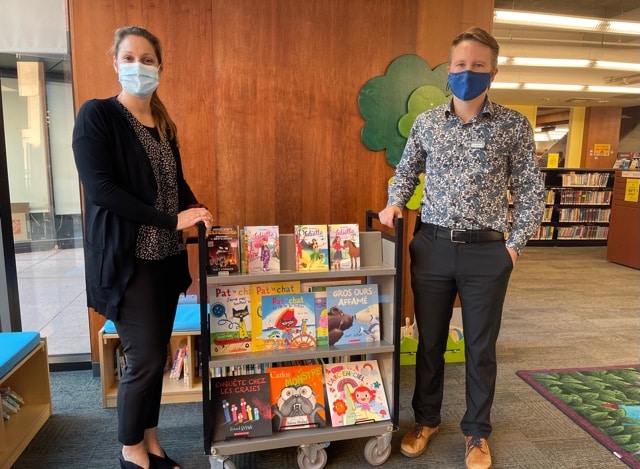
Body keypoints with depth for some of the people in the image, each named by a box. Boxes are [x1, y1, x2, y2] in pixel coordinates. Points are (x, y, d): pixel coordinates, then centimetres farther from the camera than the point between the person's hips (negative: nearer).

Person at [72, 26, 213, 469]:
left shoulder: (163, 124, 11)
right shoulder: (97, 115, -8)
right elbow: (101, 189, -18)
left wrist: (196, 211, -3)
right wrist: (172, 219, -21)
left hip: (167, 257, 6)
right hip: (127, 260, -6)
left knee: (156, 357, 13)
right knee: (145, 360, -2)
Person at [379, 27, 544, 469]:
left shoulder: (514, 126, -2)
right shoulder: (426, 122, 3)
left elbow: (531, 191, 2)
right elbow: (407, 171, 17)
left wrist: (515, 245, -4)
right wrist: (395, 202, 0)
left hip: (487, 252, -1)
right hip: (432, 247, 2)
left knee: (481, 347, 11)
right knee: (429, 341, 14)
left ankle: (477, 431, 33)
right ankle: (426, 419, 35)